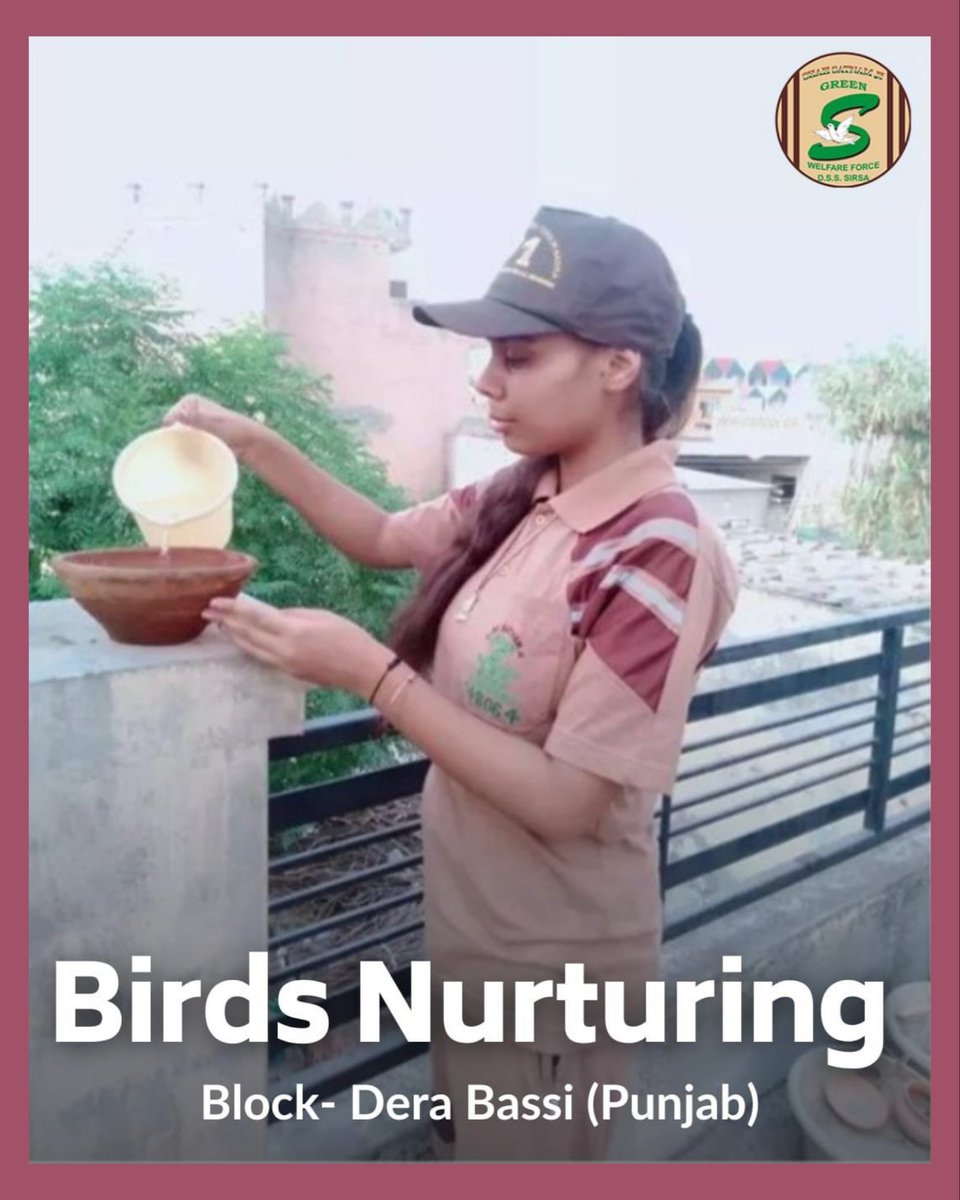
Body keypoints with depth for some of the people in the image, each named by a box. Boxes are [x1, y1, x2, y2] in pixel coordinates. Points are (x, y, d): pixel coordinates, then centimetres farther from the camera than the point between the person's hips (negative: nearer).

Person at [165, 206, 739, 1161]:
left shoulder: (659, 555, -28)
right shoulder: (522, 497, -5)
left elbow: (566, 800, -27)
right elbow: (382, 539, 11)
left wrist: (369, 671, -30)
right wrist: (255, 446, -2)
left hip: (551, 959, -7)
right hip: (472, 920, 7)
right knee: (465, 1141, 29)